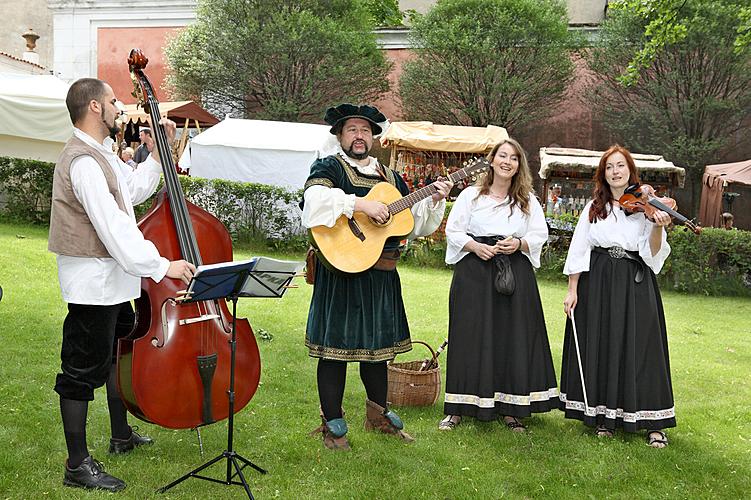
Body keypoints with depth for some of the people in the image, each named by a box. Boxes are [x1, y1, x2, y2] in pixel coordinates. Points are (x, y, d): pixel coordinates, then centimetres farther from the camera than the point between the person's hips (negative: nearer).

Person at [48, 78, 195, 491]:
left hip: (112, 278, 11)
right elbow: (112, 226, -30)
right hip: (92, 282, -11)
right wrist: (160, 266, -30)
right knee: (83, 370, -3)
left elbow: (135, 189, 26)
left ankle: (121, 436, 40)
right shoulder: (83, 161, -22)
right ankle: (78, 465, 7)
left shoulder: (101, 154, 12)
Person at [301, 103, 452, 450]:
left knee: (378, 342, 16)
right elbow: (315, 200, -26)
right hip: (341, 273, -6)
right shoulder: (328, 168, -3)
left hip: (381, 275, 6)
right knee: (337, 345, -1)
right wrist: (361, 204, -30)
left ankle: (378, 414, 31)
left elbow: (415, 225, 20)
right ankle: (332, 423, 12)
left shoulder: (390, 177, 18)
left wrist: (434, 200, 4)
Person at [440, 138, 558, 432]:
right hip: (474, 272, -2)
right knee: (470, 338, -2)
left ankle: (510, 408, 10)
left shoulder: (528, 200, 12)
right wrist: (475, 246, -12)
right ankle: (458, 408, 6)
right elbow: (453, 231, 4)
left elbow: (540, 235, 9)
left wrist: (519, 244, -10)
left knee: (513, 338, 0)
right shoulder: (471, 195, 6)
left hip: (515, 274, 2)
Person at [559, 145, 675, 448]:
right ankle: (604, 415, 14)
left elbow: (652, 255, -2)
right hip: (598, 285, 2)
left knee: (639, 348, -3)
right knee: (599, 348, 3)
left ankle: (653, 423, 3)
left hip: (635, 286, -2)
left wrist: (658, 228, -20)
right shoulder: (593, 209, 8)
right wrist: (572, 290, 1)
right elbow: (579, 251, 6)